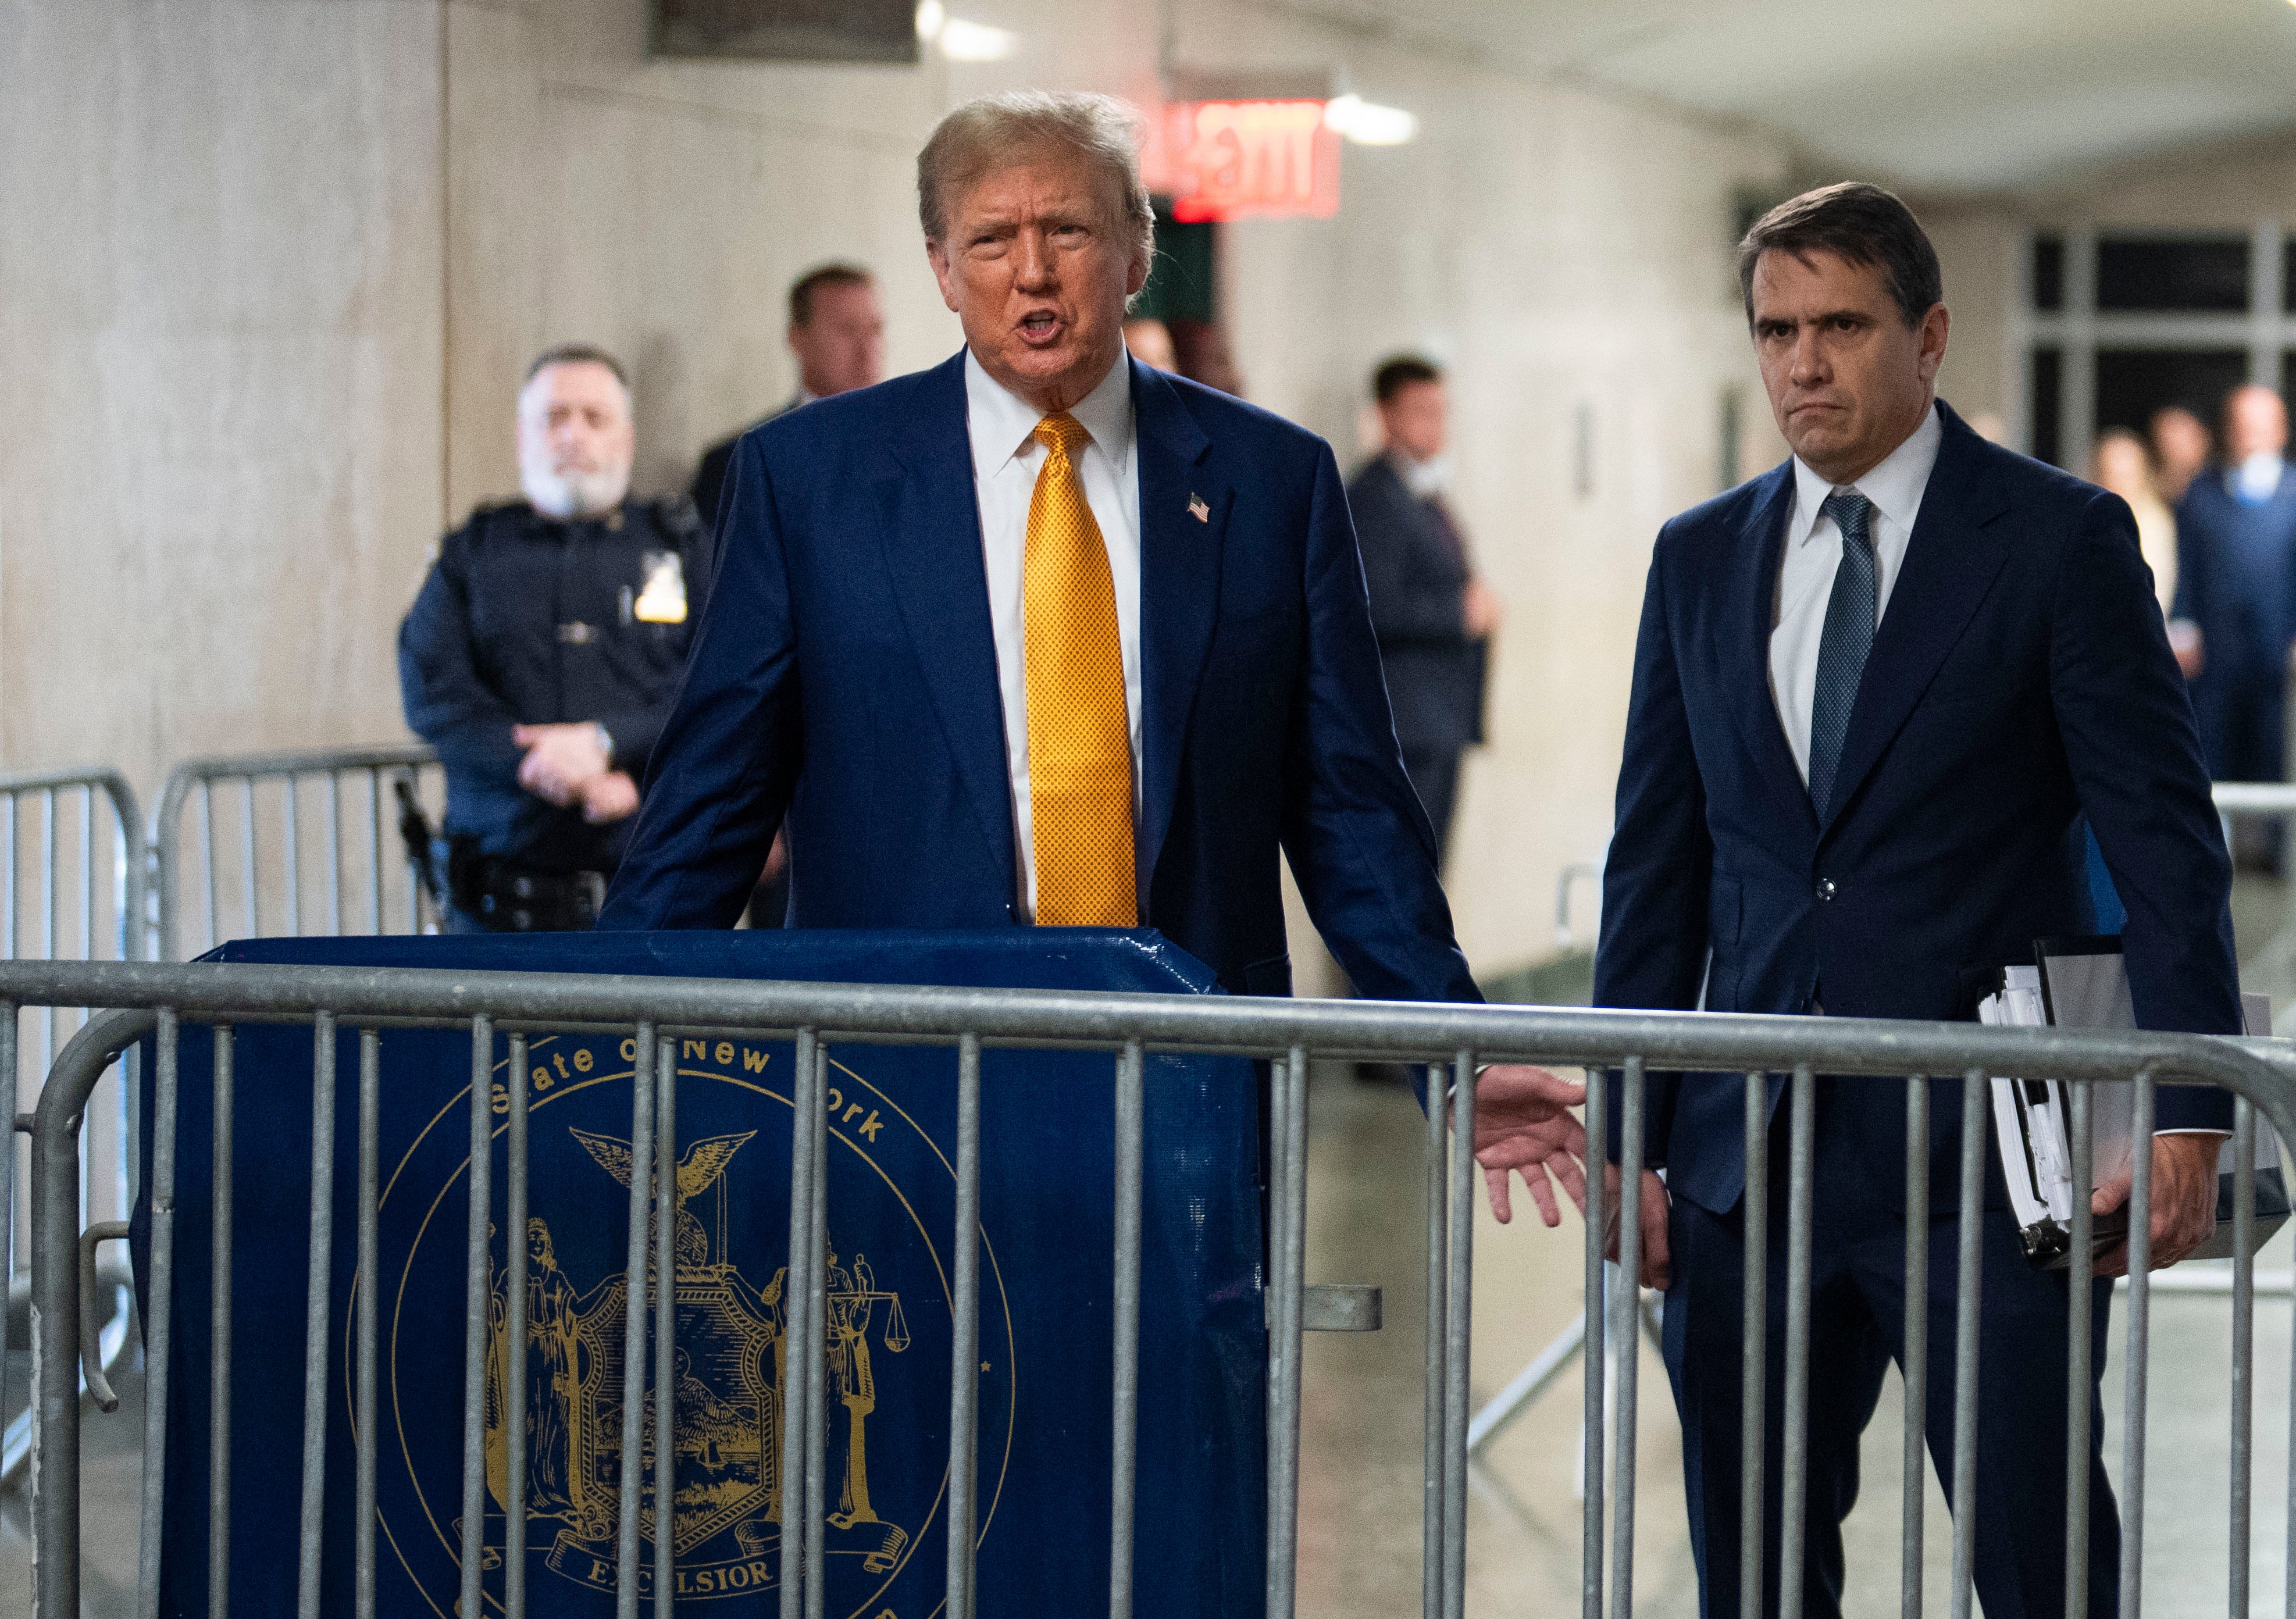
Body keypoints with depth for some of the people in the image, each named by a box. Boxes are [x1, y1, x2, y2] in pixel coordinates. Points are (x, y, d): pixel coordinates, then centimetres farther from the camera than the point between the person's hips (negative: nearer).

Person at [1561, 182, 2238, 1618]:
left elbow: (2166, 841, -5)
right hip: (1752, 1169, 5)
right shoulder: (1701, 559, 12)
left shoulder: (2062, 540, -2)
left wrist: (2188, 1118, -13)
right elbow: (1658, 869, 14)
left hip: (1984, 1158, -4)